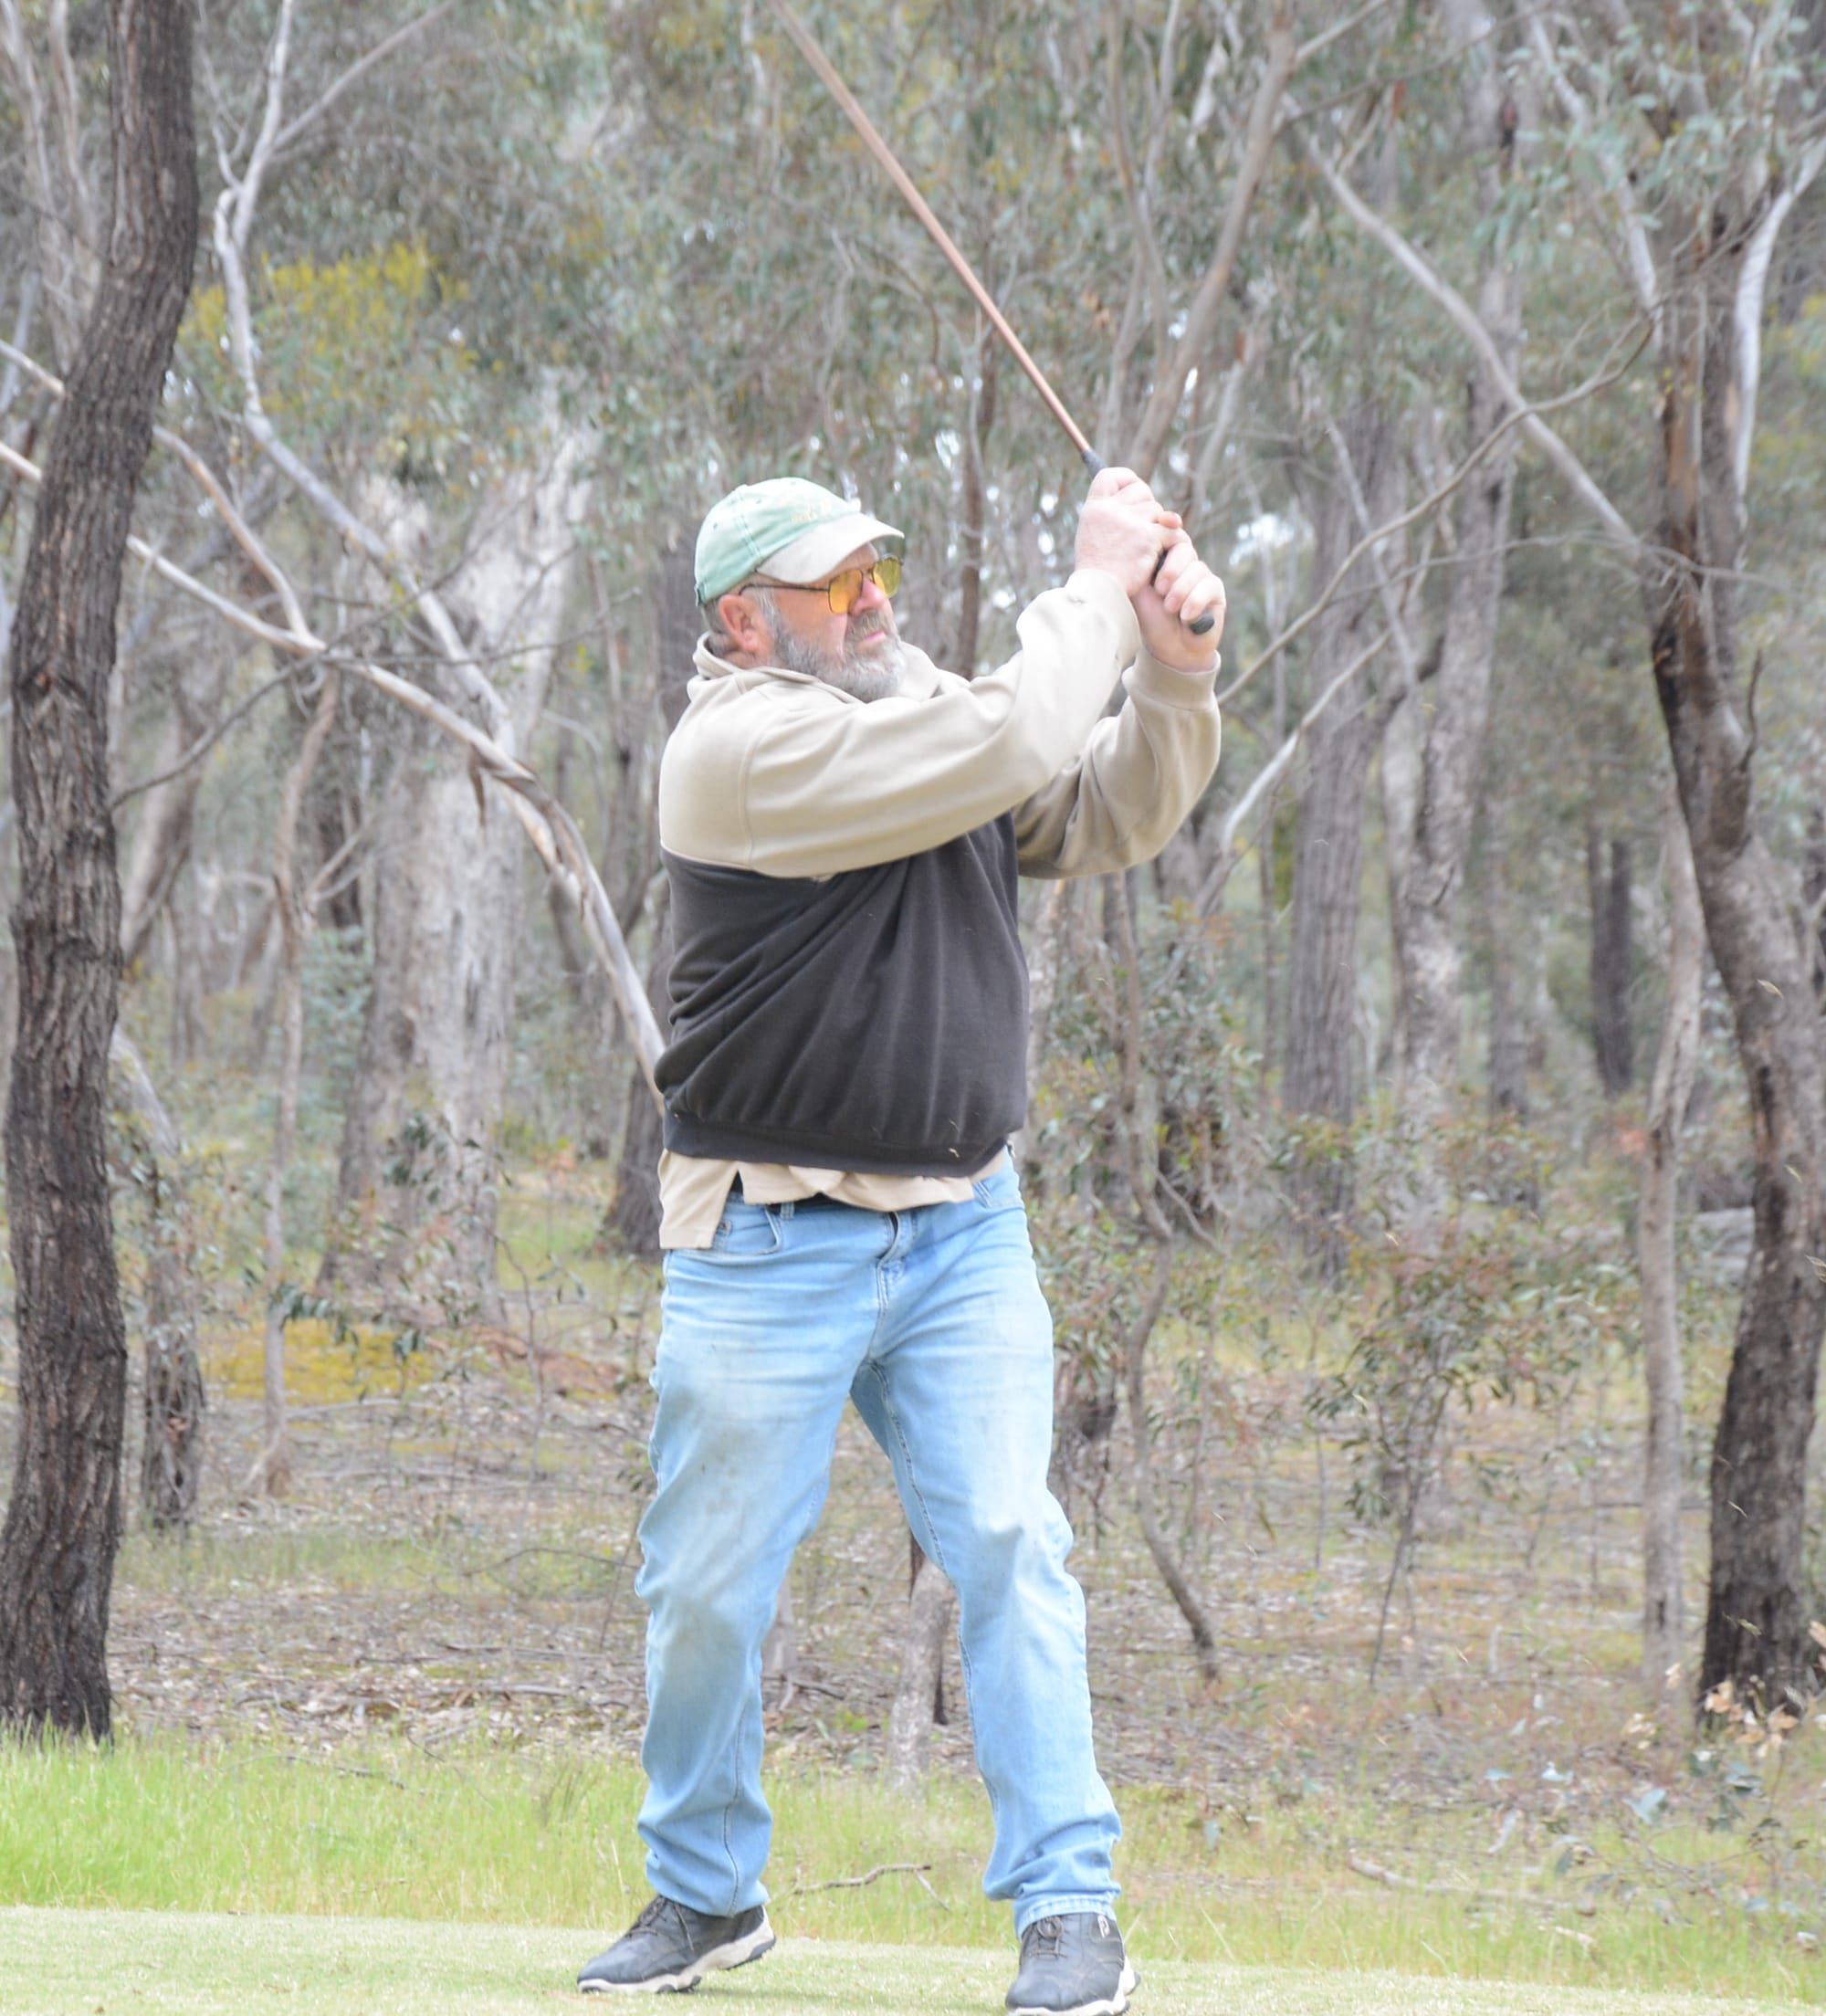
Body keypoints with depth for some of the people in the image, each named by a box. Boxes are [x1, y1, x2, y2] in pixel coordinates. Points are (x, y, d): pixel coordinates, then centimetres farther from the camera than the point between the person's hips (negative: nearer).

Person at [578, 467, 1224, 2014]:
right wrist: (1097, 584, -11)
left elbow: (1110, 817, 11)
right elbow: (1008, 749, -22)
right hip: (768, 1248, -5)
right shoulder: (739, 748, -14)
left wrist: (1173, 670, -5)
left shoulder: (927, 704, 12)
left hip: (963, 1234, 5)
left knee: (1009, 1545, -7)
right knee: (710, 1586, 2)